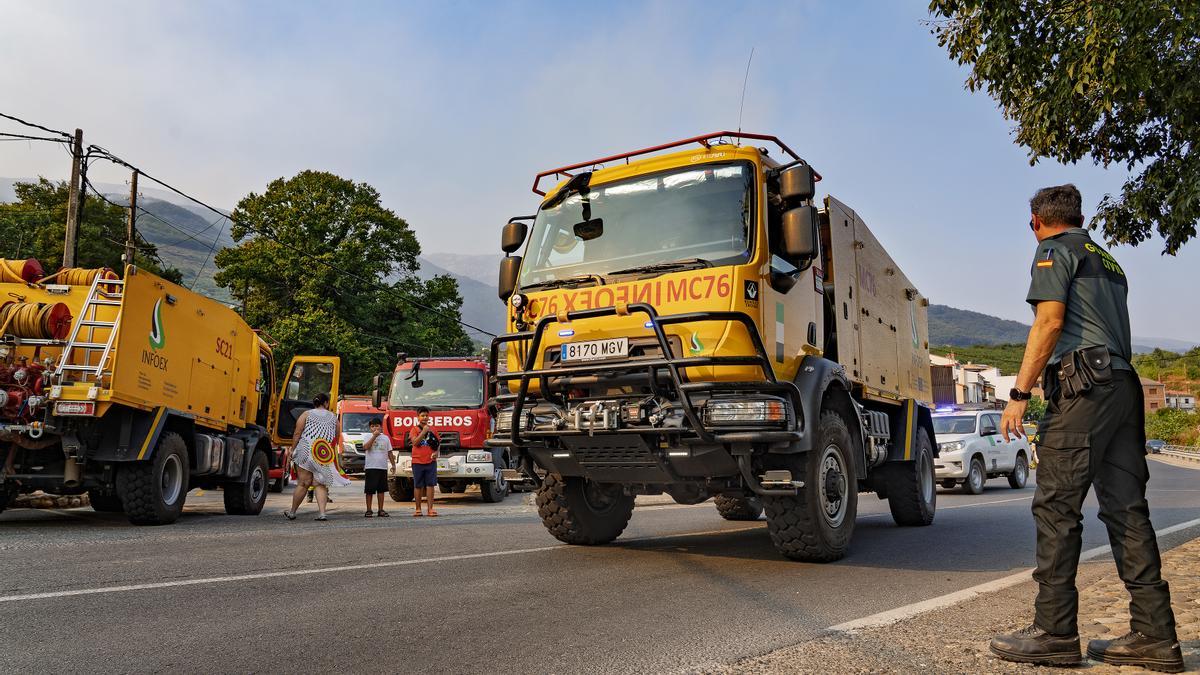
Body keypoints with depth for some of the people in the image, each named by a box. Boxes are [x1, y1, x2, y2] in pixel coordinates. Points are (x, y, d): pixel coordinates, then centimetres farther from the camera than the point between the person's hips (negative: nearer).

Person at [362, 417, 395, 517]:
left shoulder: (385, 438, 10)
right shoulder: (368, 438, 1)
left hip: (383, 467, 3)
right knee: (369, 490, -1)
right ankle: (368, 510, 7)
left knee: (381, 490, 8)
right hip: (370, 467, -3)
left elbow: (389, 452, 14)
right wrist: (374, 436, -20)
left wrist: (393, 464, 10)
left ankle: (381, 510, 14)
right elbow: (365, 447, -19)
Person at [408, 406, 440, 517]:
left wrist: (436, 453, -3)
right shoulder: (414, 429, 3)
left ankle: (430, 509, 1)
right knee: (418, 486, 4)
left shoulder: (432, 430, 11)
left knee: (430, 485, -2)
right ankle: (418, 509, 11)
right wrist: (424, 431, -16)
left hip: (431, 461, 2)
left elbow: (437, 445, 16)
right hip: (417, 462, -2)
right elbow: (414, 442, -12)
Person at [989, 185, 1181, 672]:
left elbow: (1050, 322, -9)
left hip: (1083, 384, -9)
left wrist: (1019, 393, -11)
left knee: (1056, 507, -8)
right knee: (1126, 508, 7)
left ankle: (1054, 632, -7)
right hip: (1126, 386, 9)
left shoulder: (1055, 250, 2)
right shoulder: (1109, 261, 28)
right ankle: (1154, 636, 8)